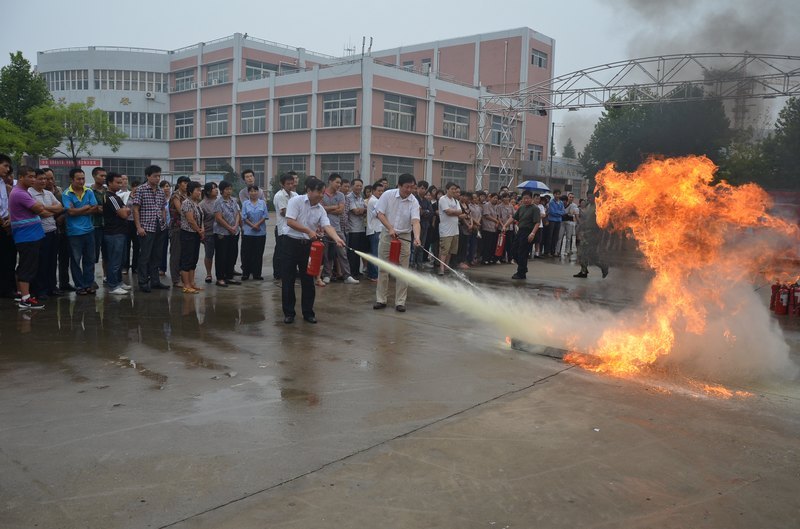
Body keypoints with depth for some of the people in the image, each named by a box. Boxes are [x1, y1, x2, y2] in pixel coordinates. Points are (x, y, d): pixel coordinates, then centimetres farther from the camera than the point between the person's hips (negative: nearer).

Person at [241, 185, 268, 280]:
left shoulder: (262, 203, 5)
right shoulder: (245, 204, 5)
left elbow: (265, 216, -1)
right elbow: (244, 217, -1)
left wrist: (258, 224, -14)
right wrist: (252, 225, -13)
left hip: (261, 232, 0)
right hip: (248, 232, 0)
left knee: (258, 253, 3)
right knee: (247, 253, 1)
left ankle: (257, 274, 10)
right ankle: (245, 274, 10)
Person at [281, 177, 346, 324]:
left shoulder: (321, 209, 4)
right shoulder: (296, 201, -9)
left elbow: (327, 226, -9)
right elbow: (290, 221, -17)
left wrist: (337, 238, -28)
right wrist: (309, 231, -21)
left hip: (308, 245, 4)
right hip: (292, 243, -4)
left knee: (308, 280, 7)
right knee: (288, 280, 1)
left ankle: (308, 312, 18)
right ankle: (289, 313, 11)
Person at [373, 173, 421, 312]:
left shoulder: (414, 202, -10)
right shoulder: (387, 195, -9)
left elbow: (415, 221, -22)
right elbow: (380, 214, -7)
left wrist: (416, 237, -40)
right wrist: (390, 228, -19)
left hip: (404, 237, 0)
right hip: (387, 235, 0)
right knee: (383, 268, 6)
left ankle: (400, 302, 9)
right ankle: (381, 300, 16)